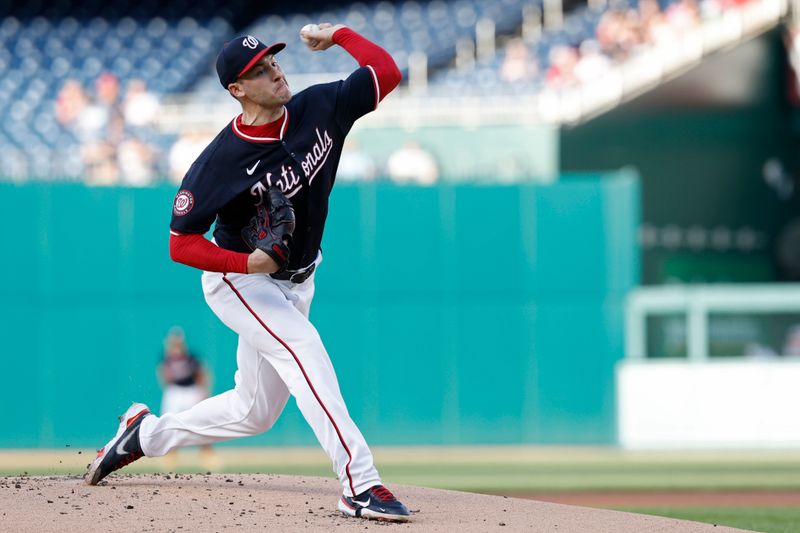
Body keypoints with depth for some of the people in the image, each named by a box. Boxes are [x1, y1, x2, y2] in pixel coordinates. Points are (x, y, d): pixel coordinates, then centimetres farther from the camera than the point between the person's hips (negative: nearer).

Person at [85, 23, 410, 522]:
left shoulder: (319, 108, -12)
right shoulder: (219, 161, -24)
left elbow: (387, 72, -10)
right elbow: (181, 244, -19)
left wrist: (339, 34, -13)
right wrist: (247, 262, -31)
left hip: (295, 284, 6)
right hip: (236, 278, -6)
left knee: (255, 412, 13)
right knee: (302, 344, -31)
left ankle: (147, 432, 35)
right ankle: (361, 484, -37)